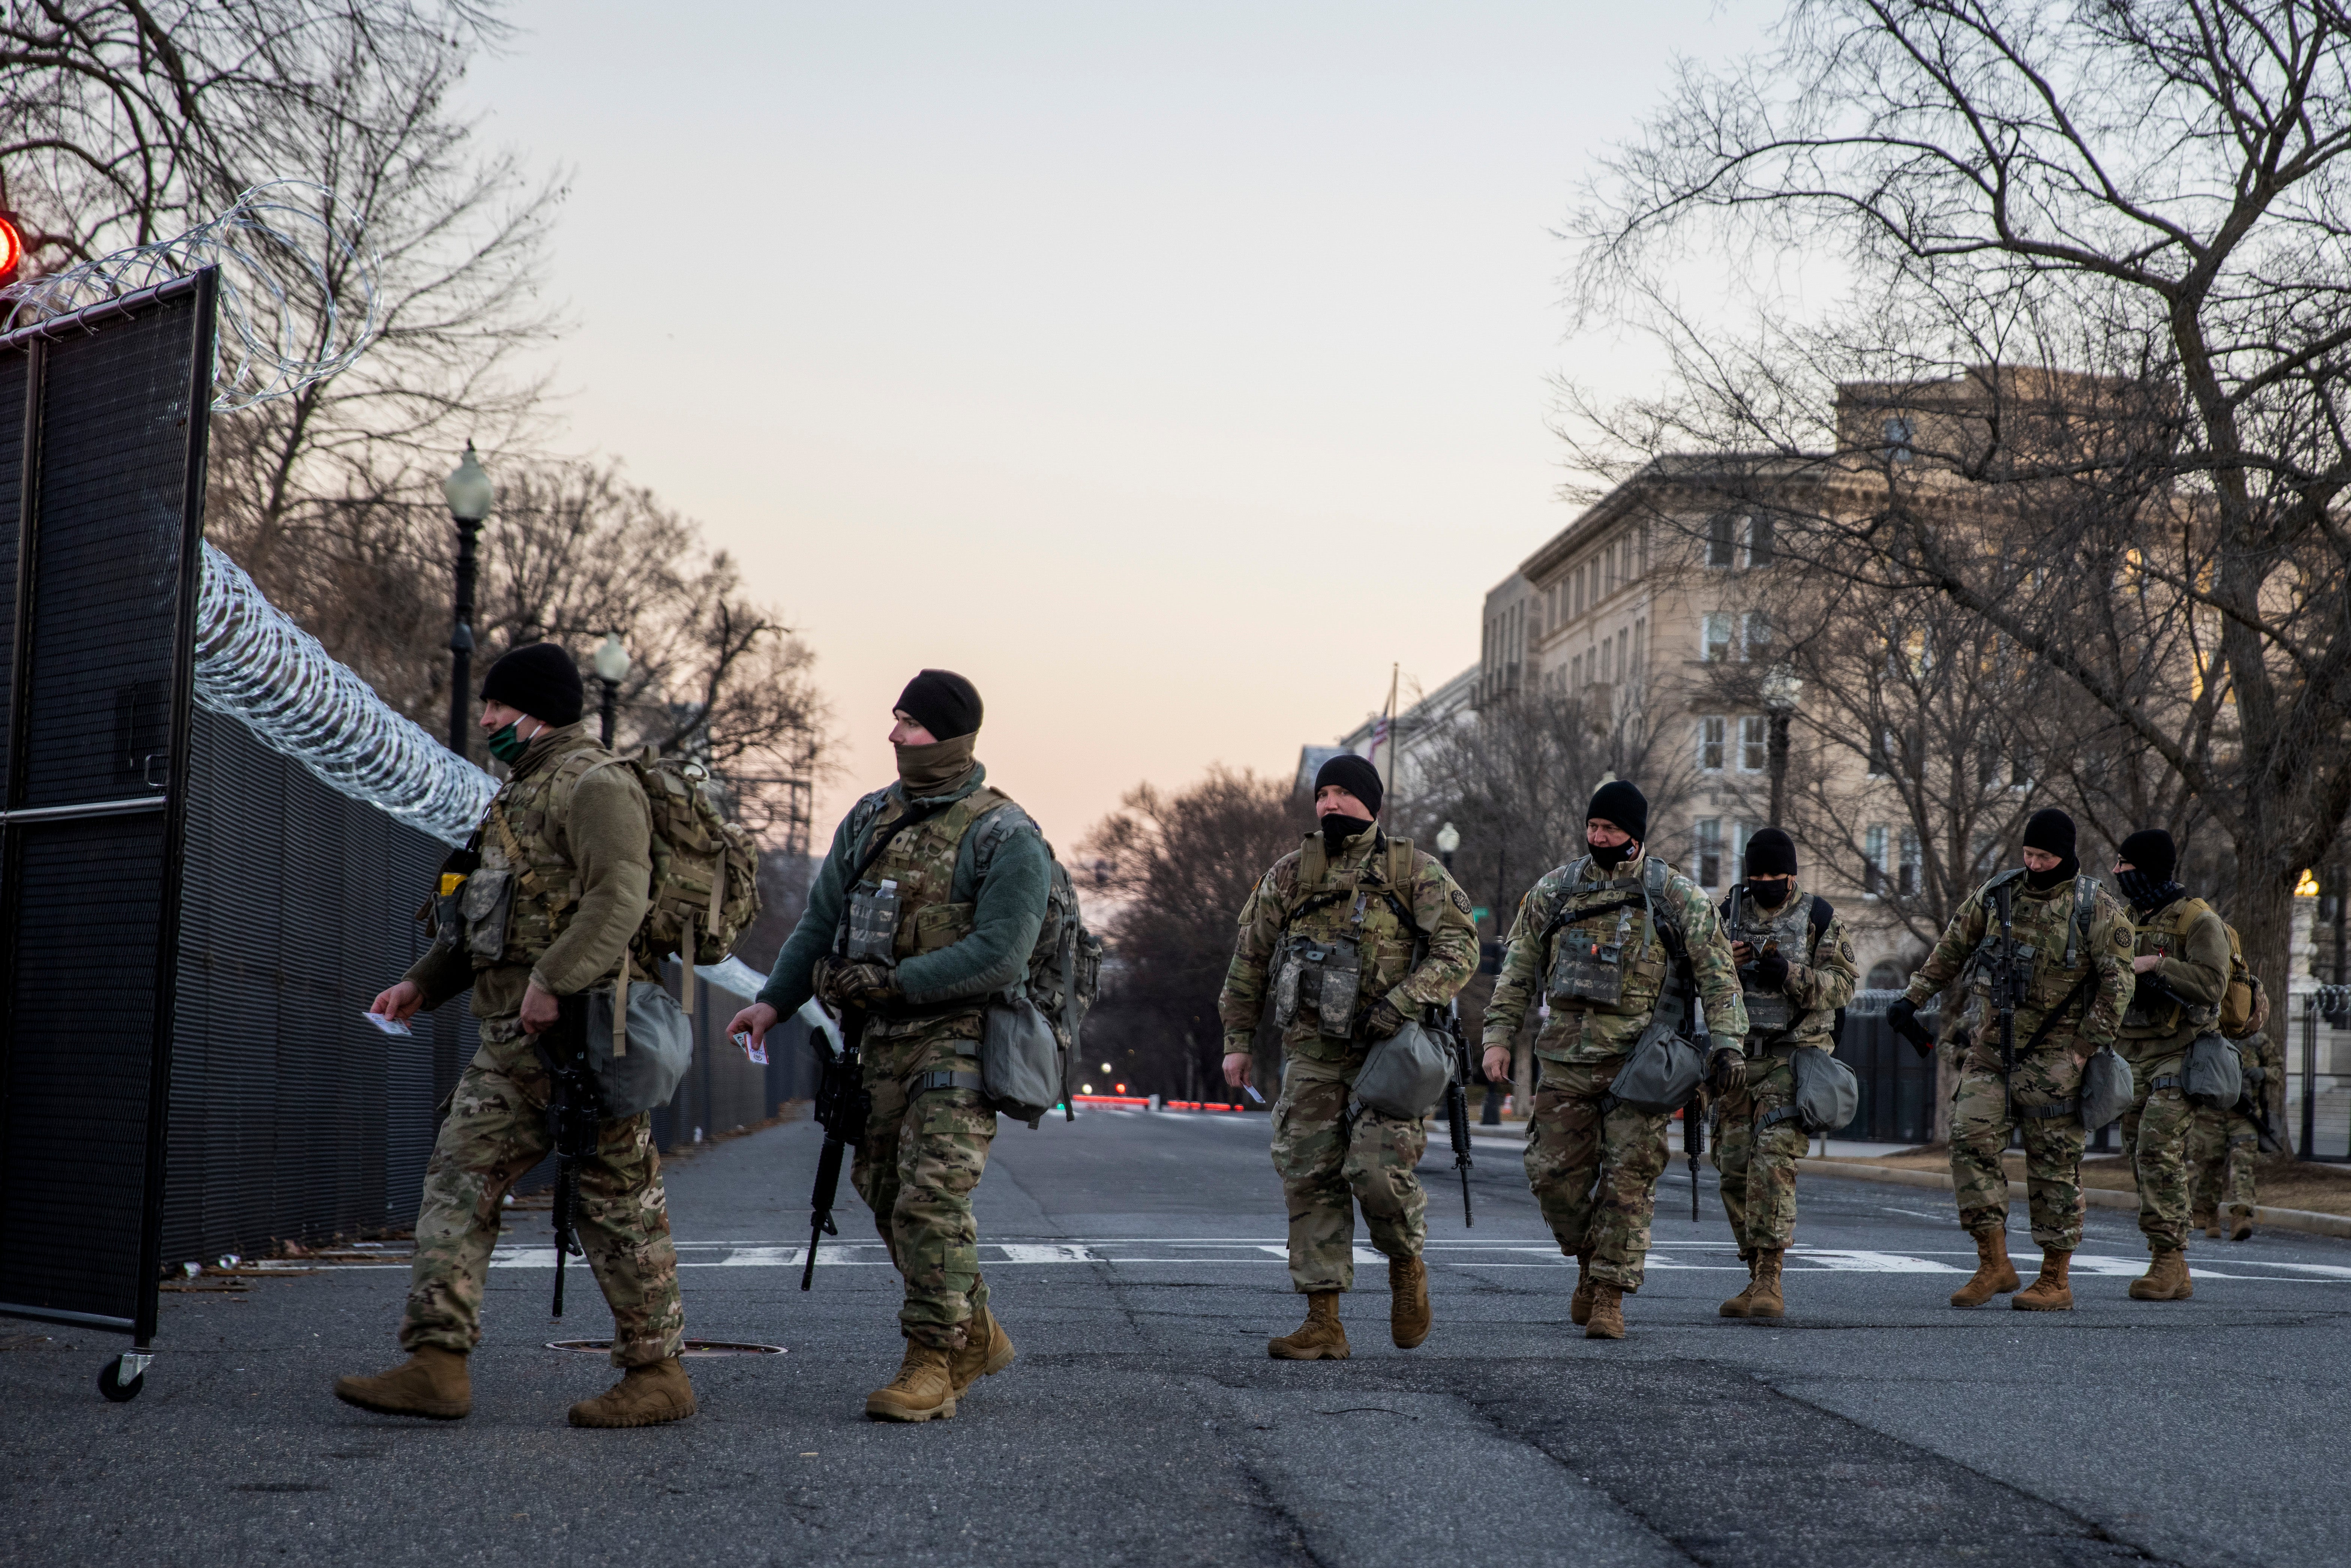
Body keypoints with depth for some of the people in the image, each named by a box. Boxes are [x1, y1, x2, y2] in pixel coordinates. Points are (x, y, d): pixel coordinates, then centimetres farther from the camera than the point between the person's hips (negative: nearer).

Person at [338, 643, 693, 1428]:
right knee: (458, 1180, 2)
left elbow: (619, 899, -24)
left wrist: (552, 981, -31)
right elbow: (489, 915, 29)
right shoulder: (520, 792, 22)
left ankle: (658, 1372, 7)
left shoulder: (594, 784, -10)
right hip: (513, 1039, 10)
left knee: (617, 1202, -2)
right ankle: (438, 1365, -1)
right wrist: (422, 981, 20)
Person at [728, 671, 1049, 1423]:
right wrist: (774, 1000, 5)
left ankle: (934, 1362, -5)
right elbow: (821, 919, 16)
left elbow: (1000, 954, -18)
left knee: (930, 1200, -13)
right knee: (887, 1193, 11)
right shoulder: (870, 819, 12)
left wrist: (892, 982, -19)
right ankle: (976, 1335, 26)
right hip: (883, 1042, 7)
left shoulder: (1005, 837, -10)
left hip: (961, 1040, -7)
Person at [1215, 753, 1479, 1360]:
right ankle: (1323, 1323, 3)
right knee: (1310, 1179, -2)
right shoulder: (1289, 875, 10)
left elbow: (1459, 948, -7)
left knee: (1377, 1169, -15)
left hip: (1389, 1049, -3)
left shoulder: (1413, 871, 0)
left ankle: (1407, 1263, 17)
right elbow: (1249, 960, 17)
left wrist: (1400, 1004, -18)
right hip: (1311, 1053, 4)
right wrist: (1237, 1039, 14)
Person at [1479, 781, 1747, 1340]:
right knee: (1555, 1174, 2)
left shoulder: (1677, 896, 1)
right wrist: (1499, 1036, 5)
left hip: (1638, 1059, -3)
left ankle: (1610, 1297, 0)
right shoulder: (1554, 890, 9)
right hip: (1566, 1057, 3)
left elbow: (1718, 974, 2)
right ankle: (1590, 1262, 26)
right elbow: (1518, 967, 13)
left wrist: (1728, 1042, -9)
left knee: (1628, 1181, -6)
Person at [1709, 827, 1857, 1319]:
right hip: (1736, 1056, 4)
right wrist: (1724, 963, -10)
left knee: (1774, 1160, -18)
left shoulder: (1820, 919, 2)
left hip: (1792, 1057, -4)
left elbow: (1842, 985, -3)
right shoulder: (1728, 913, 11)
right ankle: (1758, 1279, 17)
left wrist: (1791, 975, -19)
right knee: (1735, 1168, 4)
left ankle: (1770, 1279, -19)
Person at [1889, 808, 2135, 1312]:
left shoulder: (2097, 909, -6)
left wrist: (2085, 1049, -12)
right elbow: (1952, 948, 17)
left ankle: (2056, 1281, 7)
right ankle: (1994, 1264, -4)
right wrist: (1913, 997, 12)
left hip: (2053, 1052, -4)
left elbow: (2117, 985, -7)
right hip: (1992, 1044, 4)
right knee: (1971, 1137, -10)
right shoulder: (1997, 893, 6)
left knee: (2053, 1161, -1)